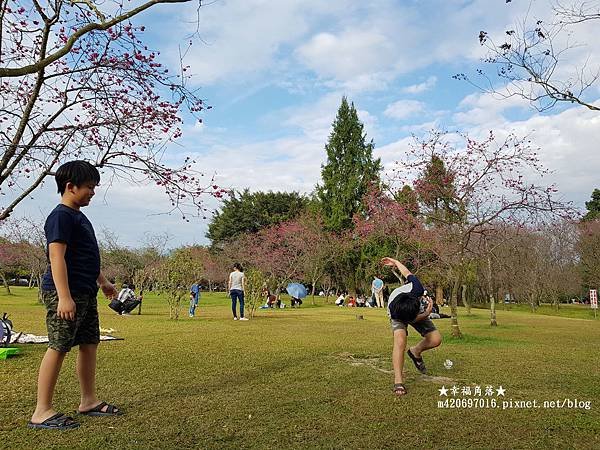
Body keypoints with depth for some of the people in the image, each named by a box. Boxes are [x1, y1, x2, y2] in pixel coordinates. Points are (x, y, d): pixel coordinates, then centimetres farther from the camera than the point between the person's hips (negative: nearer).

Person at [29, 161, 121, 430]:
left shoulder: (79, 217, 19)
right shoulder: (61, 216, -11)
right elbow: (57, 257, -19)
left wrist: (103, 282, 30)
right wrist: (64, 296, -25)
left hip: (85, 293, 10)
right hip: (65, 293, -10)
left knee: (89, 344, 12)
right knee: (58, 347, -5)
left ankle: (89, 402, 22)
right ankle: (42, 412, 3)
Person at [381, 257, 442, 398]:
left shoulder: (416, 289, -42)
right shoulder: (393, 309, -43)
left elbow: (407, 273, -19)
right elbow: (414, 320, -24)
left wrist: (395, 262, -1)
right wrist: (426, 314, -42)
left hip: (418, 311, 3)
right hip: (399, 316, -3)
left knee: (436, 339, -12)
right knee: (400, 340, -31)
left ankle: (415, 352, 18)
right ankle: (398, 381, -27)